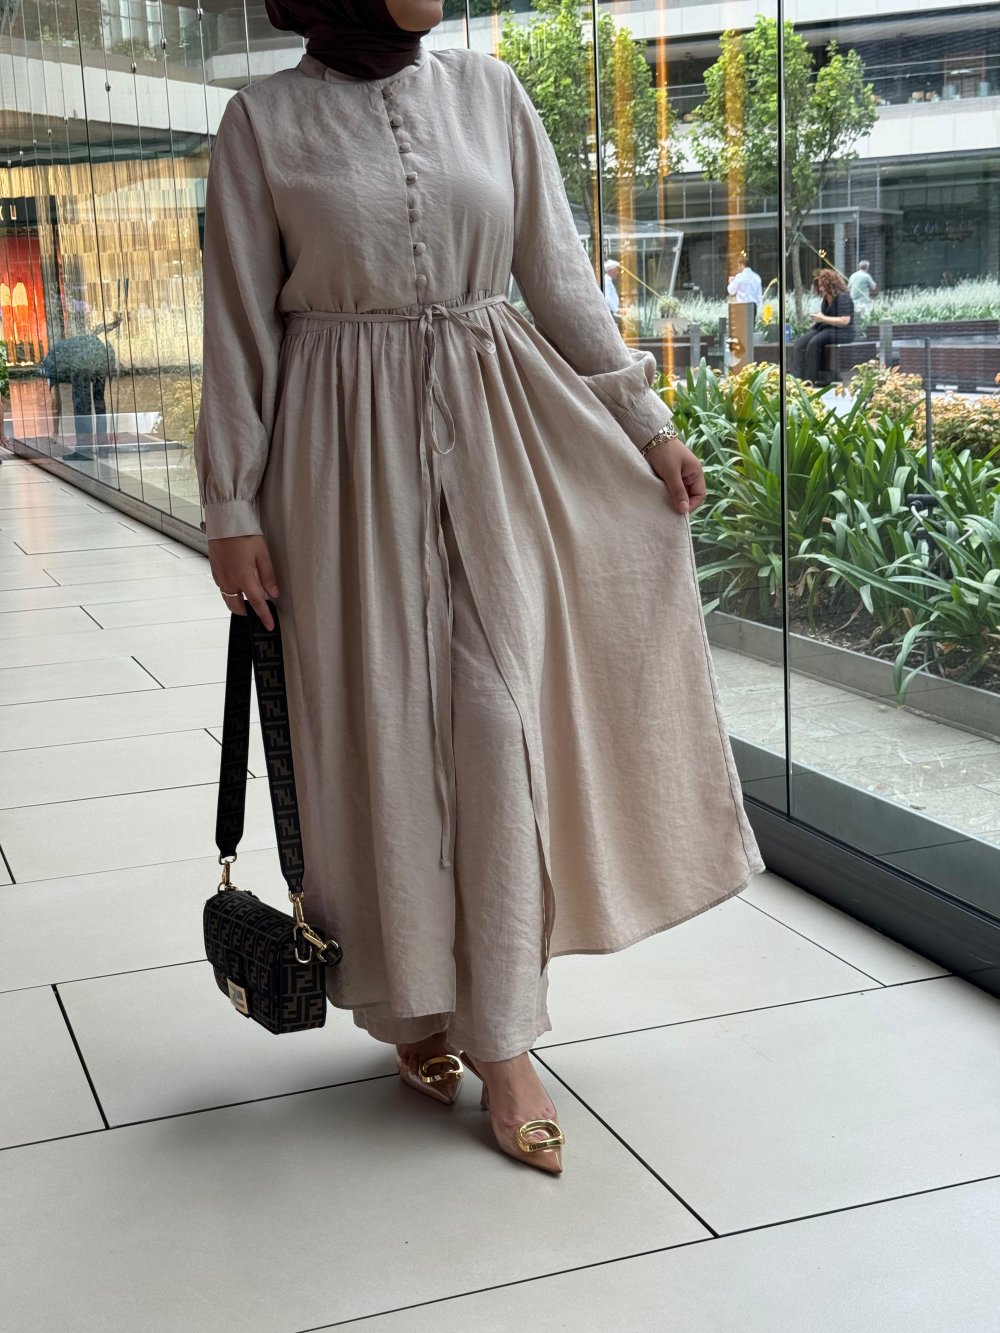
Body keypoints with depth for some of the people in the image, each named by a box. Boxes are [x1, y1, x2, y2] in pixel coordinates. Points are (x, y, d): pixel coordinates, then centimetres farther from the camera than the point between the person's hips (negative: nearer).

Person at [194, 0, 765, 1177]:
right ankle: (416, 1004, 23)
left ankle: (502, 1041, 6)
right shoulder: (265, 120, 0)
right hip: (348, 457, -2)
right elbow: (239, 326, 0)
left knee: (500, 718, -3)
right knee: (378, 723, 4)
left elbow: (559, 276, 10)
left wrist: (647, 420, 8)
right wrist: (232, 509, -4)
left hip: (495, 435, 2)